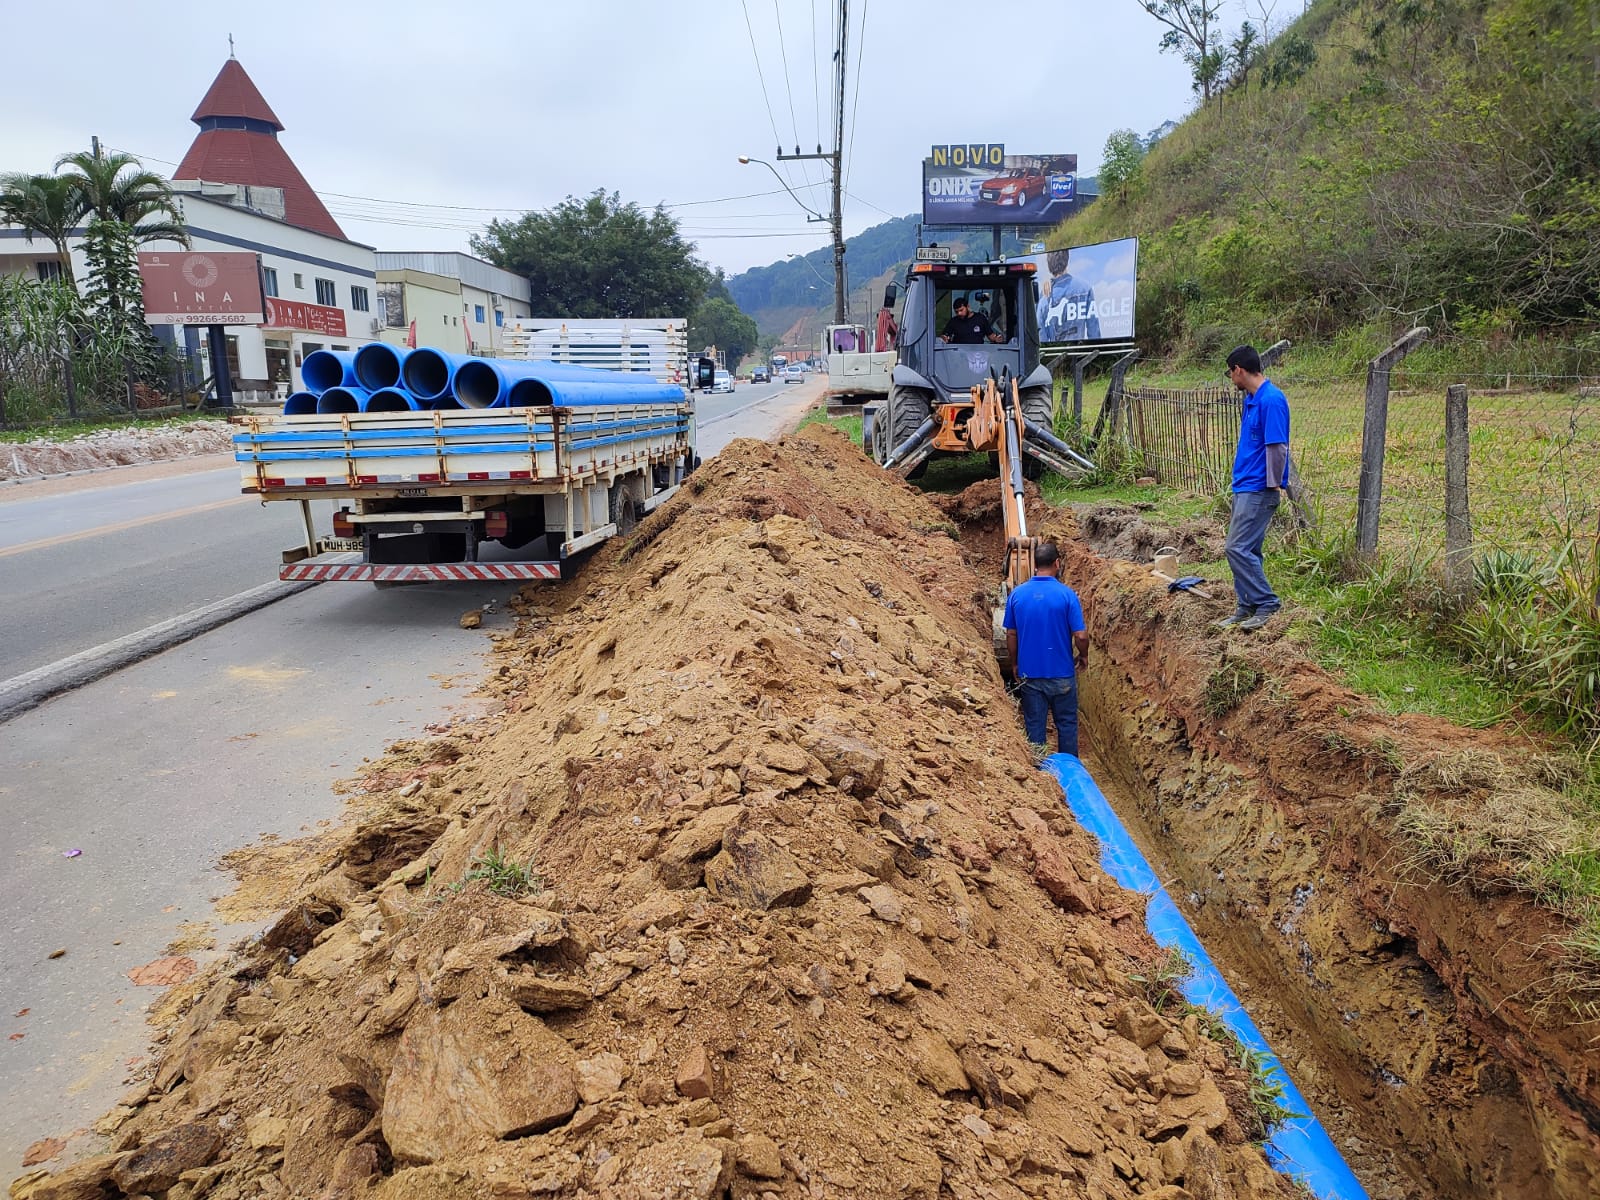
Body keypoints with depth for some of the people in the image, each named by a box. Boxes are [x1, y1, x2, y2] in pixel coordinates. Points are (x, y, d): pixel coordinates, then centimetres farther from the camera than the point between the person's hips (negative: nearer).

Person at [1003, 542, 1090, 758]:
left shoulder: (1017, 594, -6)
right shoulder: (1066, 594, -14)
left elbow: (1011, 635, 0)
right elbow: (1081, 636, -13)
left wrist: (1015, 664, 14)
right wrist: (1083, 656, 7)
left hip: (1029, 673, 2)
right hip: (1062, 673, -2)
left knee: (1034, 726, 11)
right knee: (1067, 724, 14)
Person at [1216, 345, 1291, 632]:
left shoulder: (1272, 400, -16)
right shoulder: (1250, 399, 14)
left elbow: (1277, 447, -19)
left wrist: (1273, 487, -16)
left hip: (1258, 489, -10)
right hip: (1244, 487, 10)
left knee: (1238, 548, -12)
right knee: (1246, 550, 11)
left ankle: (1268, 604, -2)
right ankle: (1246, 609, 18)